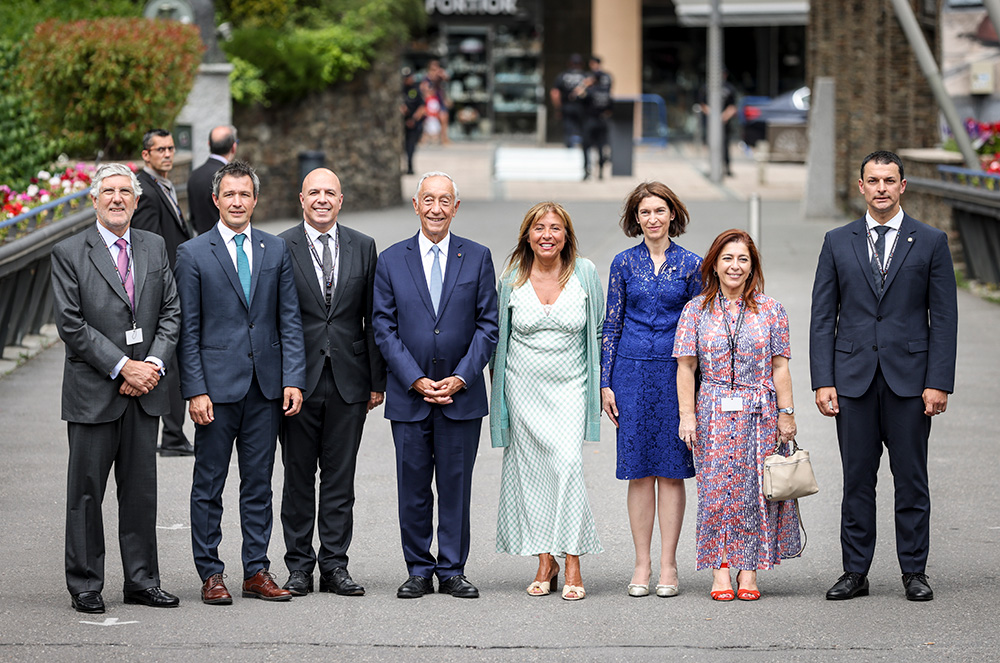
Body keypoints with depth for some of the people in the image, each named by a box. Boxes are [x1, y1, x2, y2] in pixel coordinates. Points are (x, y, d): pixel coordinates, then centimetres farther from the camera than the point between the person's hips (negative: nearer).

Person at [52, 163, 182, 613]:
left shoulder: (155, 248, 10)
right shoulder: (69, 254, -4)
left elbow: (171, 311, 8)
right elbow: (71, 326, -10)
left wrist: (154, 364, -7)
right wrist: (123, 367, -14)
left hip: (145, 390, 4)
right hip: (93, 391, -4)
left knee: (141, 491, 9)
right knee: (86, 491, 2)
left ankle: (142, 581, 17)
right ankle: (85, 585, 10)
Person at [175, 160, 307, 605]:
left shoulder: (276, 251, 8)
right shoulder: (193, 254, 0)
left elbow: (289, 320, 7)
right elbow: (188, 330, -2)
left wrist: (293, 379, -2)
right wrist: (195, 390, -9)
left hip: (266, 385, 3)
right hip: (216, 385, -3)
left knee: (259, 483, 8)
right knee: (209, 485, 2)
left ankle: (257, 572, 14)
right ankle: (211, 574, 9)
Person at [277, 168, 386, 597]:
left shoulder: (362, 247, 7)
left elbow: (373, 318, 9)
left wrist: (377, 380, 5)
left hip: (348, 380, 2)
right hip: (298, 380, -2)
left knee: (340, 478, 6)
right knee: (298, 477, 5)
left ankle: (335, 565, 13)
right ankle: (299, 566, 12)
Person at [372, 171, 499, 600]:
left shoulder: (478, 258, 4)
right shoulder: (391, 260, 4)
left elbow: (487, 325, 2)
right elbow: (384, 328, 0)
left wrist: (460, 378, -9)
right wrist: (417, 381, -9)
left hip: (462, 394, 0)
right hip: (408, 396, 0)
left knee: (456, 486, 4)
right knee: (413, 488, 4)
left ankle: (452, 571, 12)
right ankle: (419, 571, 13)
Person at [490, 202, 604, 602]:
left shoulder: (585, 274, 0)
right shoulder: (512, 280, 3)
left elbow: (598, 330, 7)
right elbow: (499, 336, 12)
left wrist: (602, 384, 5)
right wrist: (496, 385, 9)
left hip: (569, 387, -2)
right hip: (524, 387, 2)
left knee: (567, 464, -16)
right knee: (531, 470, 2)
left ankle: (573, 566, -13)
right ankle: (545, 563, 11)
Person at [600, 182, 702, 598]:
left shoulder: (690, 264, 3)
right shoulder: (624, 263, 5)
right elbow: (611, 325, 7)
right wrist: (606, 382, 1)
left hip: (675, 372, -1)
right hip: (633, 372, 1)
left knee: (671, 469, 1)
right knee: (639, 469, 3)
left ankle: (668, 565, 7)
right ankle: (642, 564, 8)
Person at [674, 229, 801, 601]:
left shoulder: (770, 310, 6)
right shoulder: (697, 310, 4)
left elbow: (780, 367, 5)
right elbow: (686, 367, 3)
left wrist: (786, 414, 0)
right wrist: (687, 415, -4)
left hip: (760, 413, 0)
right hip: (714, 414, 0)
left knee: (755, 489, 0)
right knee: (716, 488, -2)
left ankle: (749, 573, 5)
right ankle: (720, 572, 2)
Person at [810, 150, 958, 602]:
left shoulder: (931, 242, 4)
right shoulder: (837, 242, 8)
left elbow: (944, 318, 1)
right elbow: (822, 317, 6)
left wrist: (939, 382, -7)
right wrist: (823, 382, -2)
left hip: (909, 379, -1)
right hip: (853, 378, 1)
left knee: (911, 479, 3)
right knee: (857, 480, 5)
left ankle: (914, 572, 11)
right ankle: (855, 572, 11)